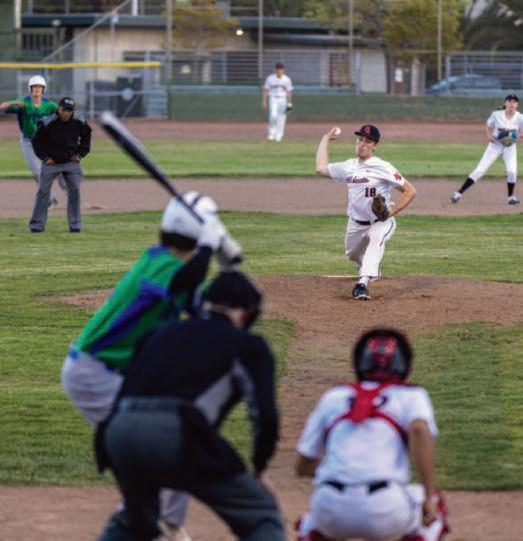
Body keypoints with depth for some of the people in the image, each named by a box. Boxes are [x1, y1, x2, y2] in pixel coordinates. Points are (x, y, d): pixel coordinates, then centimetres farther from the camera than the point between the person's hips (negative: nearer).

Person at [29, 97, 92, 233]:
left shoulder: (79, 123, -7)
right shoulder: (47, 123, -16)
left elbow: (86, 138, 12)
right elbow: (36, 141, -5)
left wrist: (80, 154, 3)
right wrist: (44, 157, -9)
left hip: (71, 162, 2)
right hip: (51, 162, -2)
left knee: (75, 190, -6)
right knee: (43, 192, 0)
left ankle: (75, 225, 2)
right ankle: (36, 225, 7)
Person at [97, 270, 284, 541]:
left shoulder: (166, 333, 31)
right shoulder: (249, 345, 16)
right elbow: (265, 416, 5)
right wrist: (260, 469, 20)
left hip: (118, 430, 6)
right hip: (175, 435, -6)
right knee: (262, 517, 8)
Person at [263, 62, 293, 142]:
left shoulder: (287, 80, 2)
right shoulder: (270, 78, 0)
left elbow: (289, 91, 6)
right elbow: (266, 90, 3)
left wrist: (289, 103, 1)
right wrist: (264, 102, -2)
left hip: (283, 99, 2)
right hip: (273, 99, -2)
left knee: (281, 118, -1)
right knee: (273, 115, -21)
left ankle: (279, 136, 8)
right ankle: (271, 133, -4)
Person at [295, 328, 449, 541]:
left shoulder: (333, 396, 22)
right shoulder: (411, 395, 14)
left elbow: (303, 467, 24)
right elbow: (419, 430, -10)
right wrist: (429, 497, -9)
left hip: (333, 515, 2)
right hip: (385, 513, -2)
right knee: (431, 507, 30)